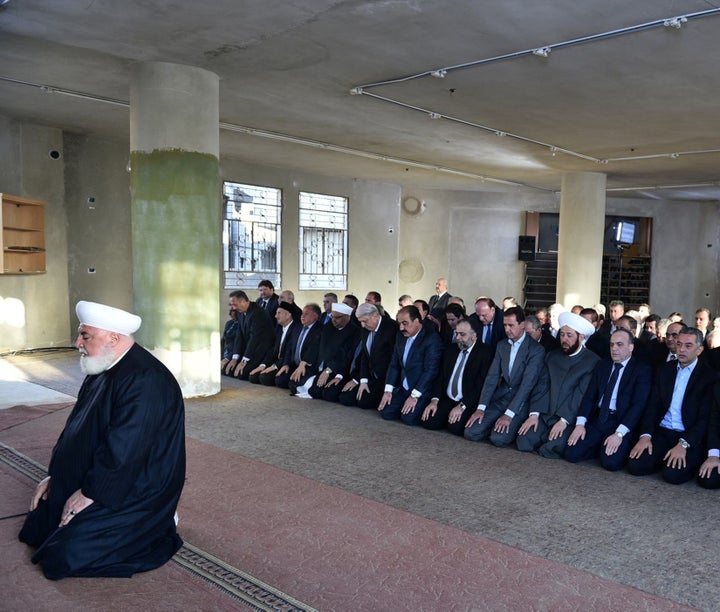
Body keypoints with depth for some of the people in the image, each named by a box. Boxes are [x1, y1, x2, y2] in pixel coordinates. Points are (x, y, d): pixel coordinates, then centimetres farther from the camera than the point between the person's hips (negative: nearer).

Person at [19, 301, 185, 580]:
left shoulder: (145, 381, -28)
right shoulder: (101, 371, 5)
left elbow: (122, 451, -29)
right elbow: (76, 428, 14)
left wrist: (89, 494, -19)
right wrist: (54, 475, 9)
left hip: (135, 491, -10)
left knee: (62, 558, -14)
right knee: (35, 530, 16)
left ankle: (155, 532, 4)